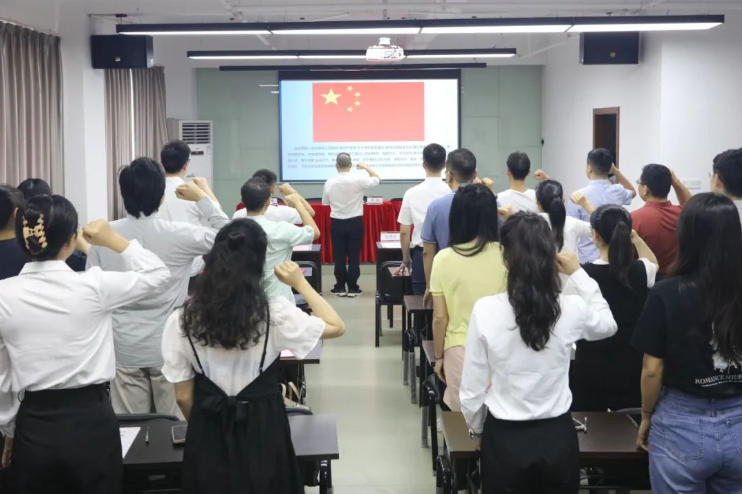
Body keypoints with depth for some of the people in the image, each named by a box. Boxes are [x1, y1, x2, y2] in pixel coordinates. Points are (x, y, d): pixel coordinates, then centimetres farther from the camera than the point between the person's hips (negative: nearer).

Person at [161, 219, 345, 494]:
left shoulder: (182, 319, -10)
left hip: (208, 433, 1)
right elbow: (336, 326, -1)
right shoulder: (274, 313, -15)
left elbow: (184, 396, -3)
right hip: (263, 428, -1)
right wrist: (300, 283, 6)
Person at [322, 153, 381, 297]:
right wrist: (365, 167, 17)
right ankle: (352, 288, 7)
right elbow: (377, 179, 4)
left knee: (339, 256, 7)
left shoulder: (329, 183, -6)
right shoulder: (358, 180, -12)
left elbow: (325, 203, 8)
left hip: (337, 223, 1)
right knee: (354, 256, 4)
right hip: (355, 222, -1)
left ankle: (340, 287, 10)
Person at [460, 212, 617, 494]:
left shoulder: (485, 310, -16)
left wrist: (476, 430, 10)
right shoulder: (571, 309, -12)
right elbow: (607, 325, 14)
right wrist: (578, 274, 13)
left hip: (504, 439, -1)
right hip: (557, 438, 2)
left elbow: (472, 389, -8)